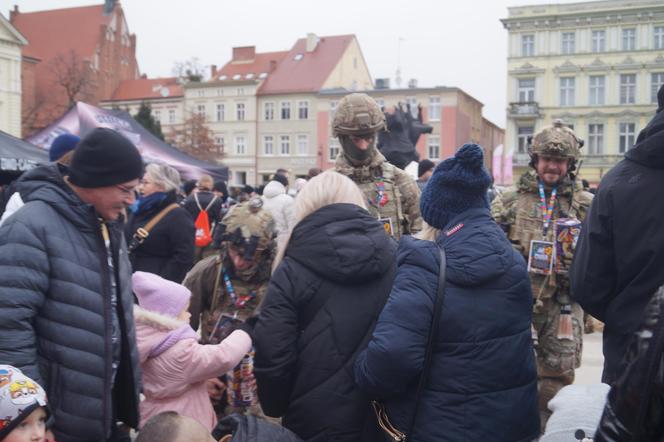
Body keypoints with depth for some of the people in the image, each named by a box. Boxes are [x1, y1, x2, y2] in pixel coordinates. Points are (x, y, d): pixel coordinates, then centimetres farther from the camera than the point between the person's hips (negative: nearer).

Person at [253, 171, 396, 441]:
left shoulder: (293, 270, -10)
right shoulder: (395, 257, -2)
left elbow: (272, 354, -12)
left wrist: (274, 408, 6)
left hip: (318, 420, -2)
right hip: (385, 415, 3)